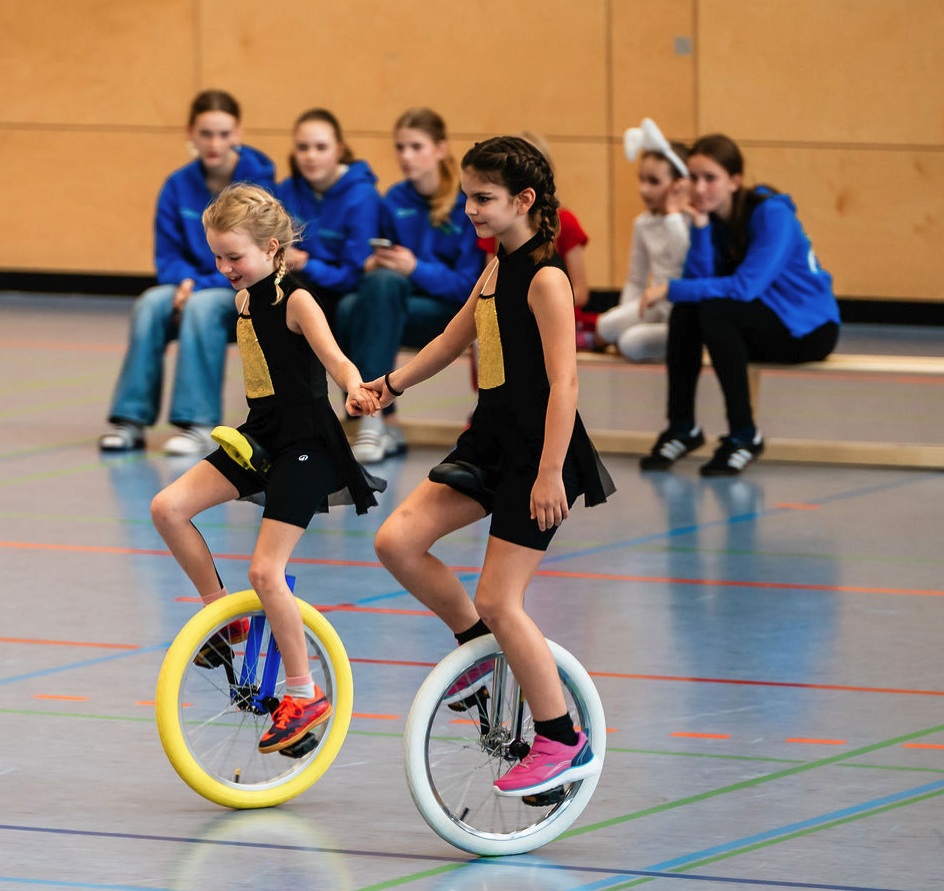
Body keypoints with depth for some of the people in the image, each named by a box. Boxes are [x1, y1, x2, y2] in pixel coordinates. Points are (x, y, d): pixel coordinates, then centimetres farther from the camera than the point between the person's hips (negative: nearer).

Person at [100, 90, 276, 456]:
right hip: (192, 285, 4)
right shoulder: (178, 186, 1)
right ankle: (131, 419, -24)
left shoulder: (258, 182, -11)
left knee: (202, 306, -35)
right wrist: (185, 280, -19)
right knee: (150, 305, -26)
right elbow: (167, 255, 4)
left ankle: (198, 423, -33)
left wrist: (200, 286, -22)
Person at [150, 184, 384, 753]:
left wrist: (355, 391, -50)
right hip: (261, 435, 8)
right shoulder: (244, 299, 9)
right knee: (168, 508, -8)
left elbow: (334, 358, -30)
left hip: (305, 444, -8)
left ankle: (306, 695, 0)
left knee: (265, 570, -13)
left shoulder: (295, 301, -14)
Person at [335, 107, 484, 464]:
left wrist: (416, 269, -24)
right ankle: (384, 424, -27)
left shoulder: (467, 203, -7)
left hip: (448, 313, -4)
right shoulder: (394, 201, 7)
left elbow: (468, 285, -9)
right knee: (349, 309, -31)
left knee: (383, 284, -35)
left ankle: (372, 415, -37)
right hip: (399, 302, 4)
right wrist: (375, 265, -9)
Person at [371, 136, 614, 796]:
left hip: (539, 455, -8)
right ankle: (479, 646, 15)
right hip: (490, 442, 8)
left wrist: (550, 474, -26)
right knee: (397, 540, -5)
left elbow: (564, 382, -21)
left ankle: (564, 742, 2)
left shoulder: (545, 279, -15)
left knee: (499, 601, -9)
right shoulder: (494, 274, 12)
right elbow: (452, 342, 29)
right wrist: (391, 385, 32)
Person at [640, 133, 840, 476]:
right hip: (760, 325, 6)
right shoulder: (710, 216, -1)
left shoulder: (771, 214, -21)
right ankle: (682, 427, -8)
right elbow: (698, 282, -11)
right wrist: (700, 228, -22)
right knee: (684, 311, -19)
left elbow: (745, 287, -30)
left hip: (809, 329, -6)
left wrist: (671, 289, -29)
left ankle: (744, 434, -21)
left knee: (715, 312, -30)